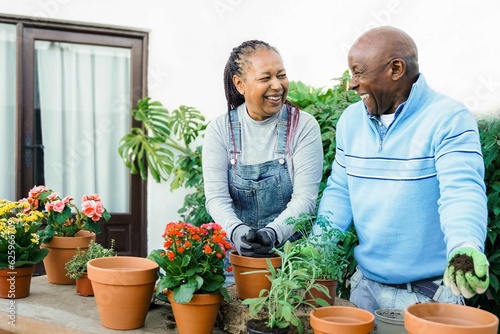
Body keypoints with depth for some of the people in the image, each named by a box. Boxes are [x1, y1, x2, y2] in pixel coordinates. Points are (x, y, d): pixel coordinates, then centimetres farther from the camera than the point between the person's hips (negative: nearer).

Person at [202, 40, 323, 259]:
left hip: (291, 247, -2)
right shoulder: (219, 130, 1)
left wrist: (273, 233, -26)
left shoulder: (304, 126, -3)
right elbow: (216, 197, -6)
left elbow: (305, 197, -9)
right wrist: (237, 231, -25)